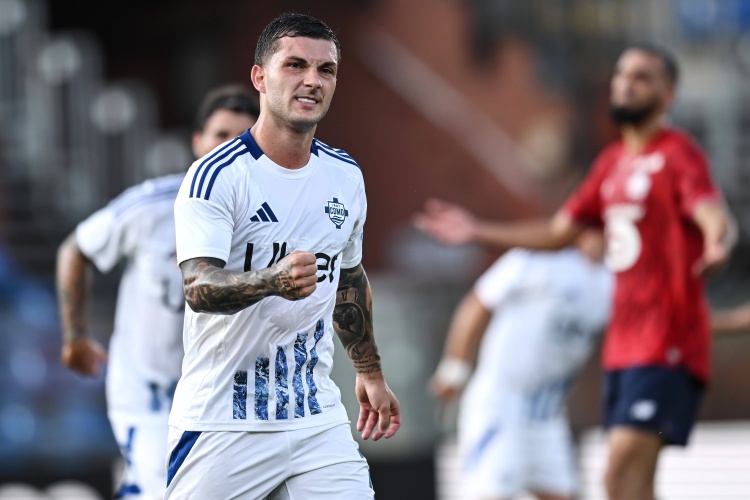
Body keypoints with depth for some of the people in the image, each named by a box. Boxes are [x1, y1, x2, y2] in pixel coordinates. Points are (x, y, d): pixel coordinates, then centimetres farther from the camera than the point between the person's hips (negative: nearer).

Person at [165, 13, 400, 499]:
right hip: (223, 419, -5)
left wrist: (370, 372, 29)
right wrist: (273, 281, -41)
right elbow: (199, 288, -23)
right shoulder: (217, 175, -11)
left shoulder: (346, 176, 9)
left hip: (317, 416, 5)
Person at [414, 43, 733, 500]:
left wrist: (717, 245, -49)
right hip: (624, 344, 8)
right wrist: (478, 231, 30)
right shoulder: (613, 162, 18)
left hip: (668, 346, -8)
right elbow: (559, 231, 29)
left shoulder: (678, 154, -7)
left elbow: (713, 214, -26)